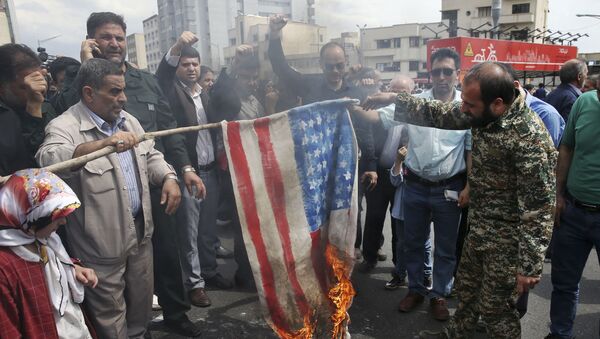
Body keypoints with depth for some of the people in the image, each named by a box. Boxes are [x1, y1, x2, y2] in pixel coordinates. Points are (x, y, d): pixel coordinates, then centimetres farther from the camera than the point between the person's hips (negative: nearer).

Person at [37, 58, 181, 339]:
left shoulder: (127, 120, 8)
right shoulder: (64, 127, -16)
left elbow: (150, 155, 15)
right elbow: (49, 160, -36)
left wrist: (168, 177, -5)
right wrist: (104, 144, -47)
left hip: (140, 230, 7)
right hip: (102, 242, -7)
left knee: (142, 303, 22)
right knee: (111, 315, 10)